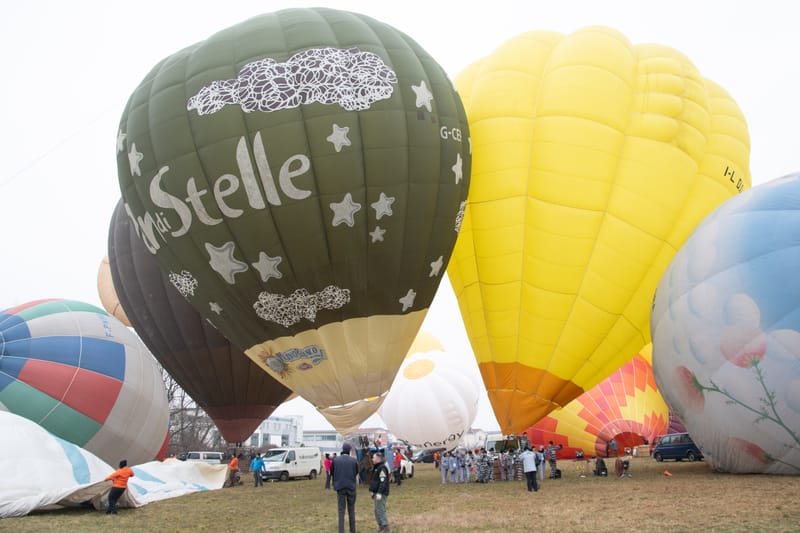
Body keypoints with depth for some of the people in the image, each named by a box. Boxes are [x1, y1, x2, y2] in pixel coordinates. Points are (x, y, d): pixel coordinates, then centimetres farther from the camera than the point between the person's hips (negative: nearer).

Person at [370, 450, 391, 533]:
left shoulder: (382, 468, -16)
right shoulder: (376, 467, 17)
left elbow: (383, 482, -24)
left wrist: (379, 493, -28)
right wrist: (372, 491, 25)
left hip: (381, 494, -11)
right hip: (377, 493, 11)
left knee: (380, 511, -11)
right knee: (377, 511, 15)